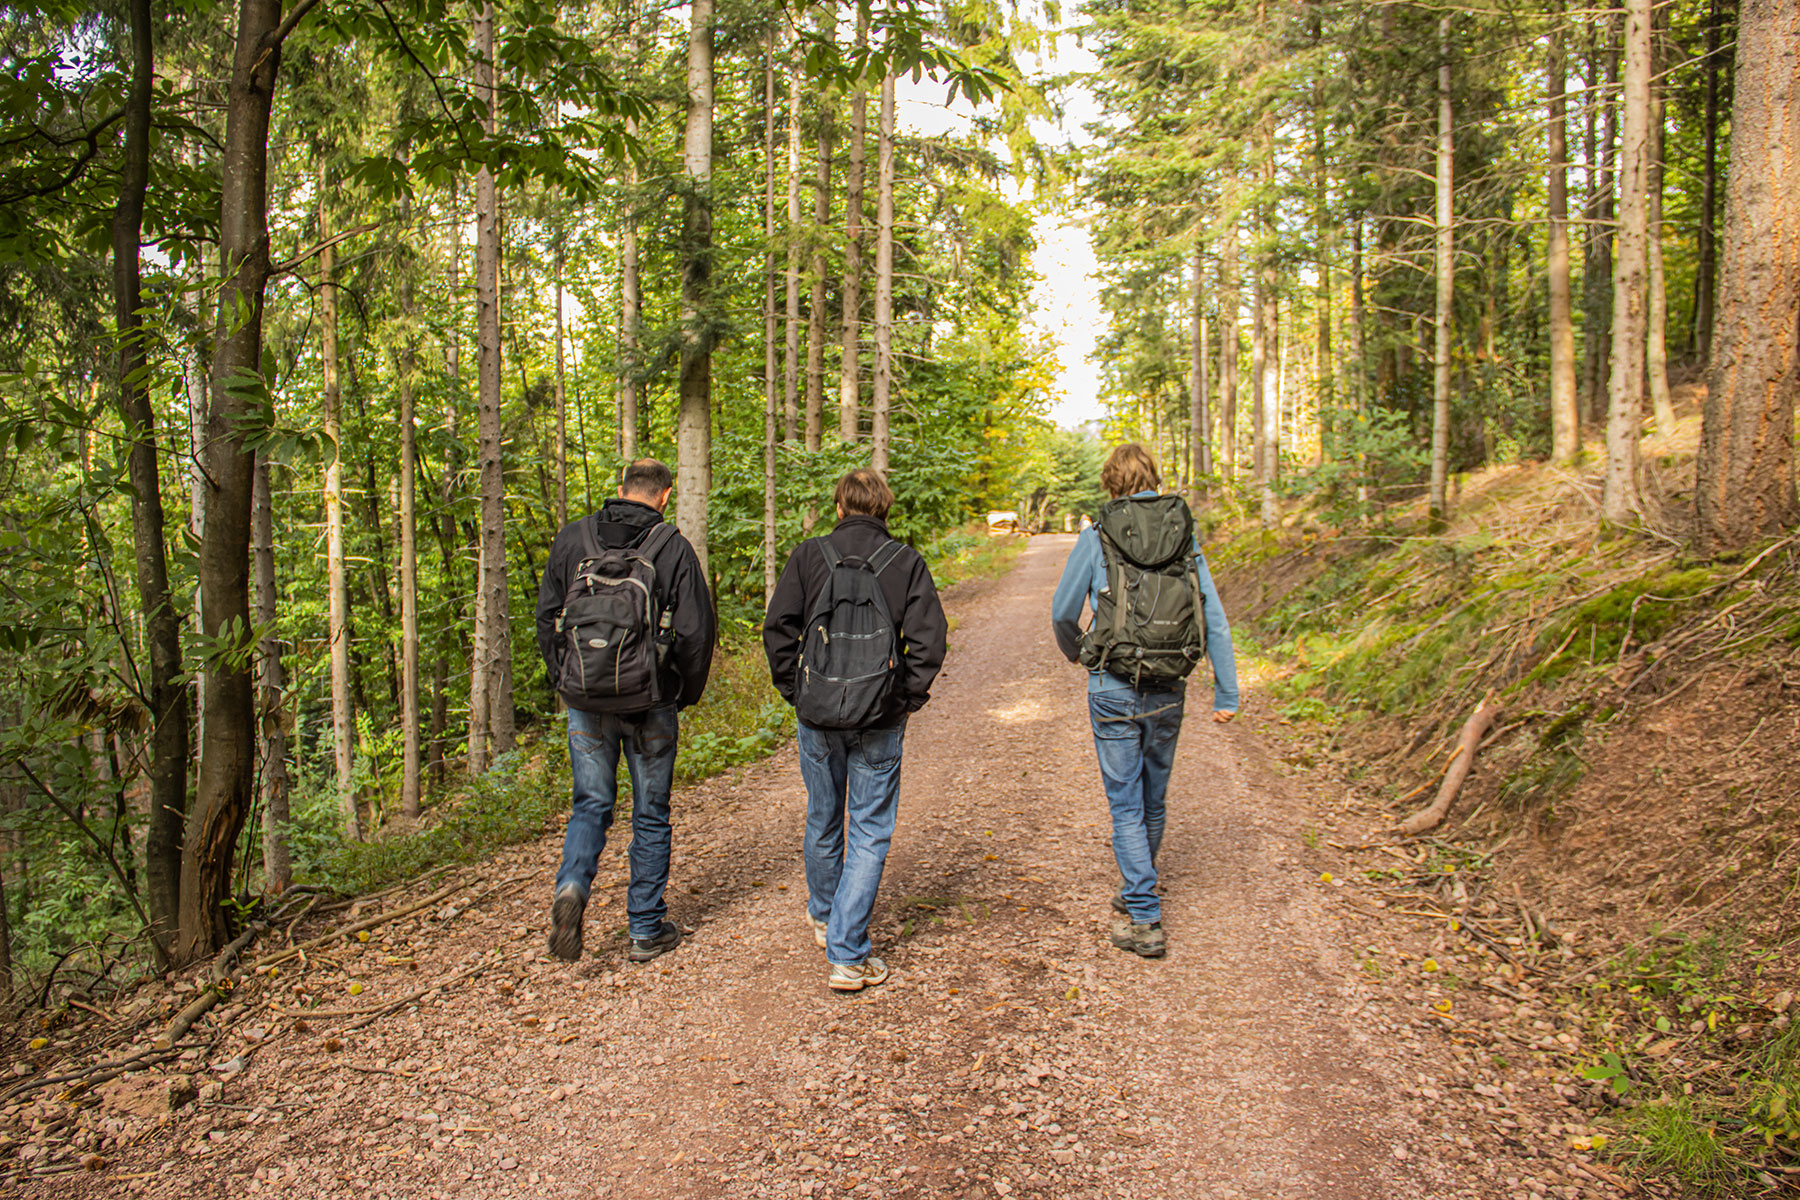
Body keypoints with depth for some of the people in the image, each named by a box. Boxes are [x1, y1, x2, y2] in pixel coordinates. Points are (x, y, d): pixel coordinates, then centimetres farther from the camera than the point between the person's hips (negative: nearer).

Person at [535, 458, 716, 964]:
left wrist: (563, 681, 16)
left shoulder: (571, 539, 4)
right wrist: (685, 693, 7)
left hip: (586, 699, 2)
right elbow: (697, 628, -6)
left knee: (590, 804, 15)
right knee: (651, 814, 10)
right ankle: (646, 930, 17)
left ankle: (571, 886, -10)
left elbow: (546, 616, 7)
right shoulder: (673, 547, -6)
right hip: (650, 702, -2)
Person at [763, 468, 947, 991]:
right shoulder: (907, 562, -2)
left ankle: (823, 915, 44)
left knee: (823, 821, 21)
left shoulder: (809, 556, 0)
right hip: (880, 721, -2)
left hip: (817, 715, 2)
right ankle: (847, 954, 3)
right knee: (870, 832, 6)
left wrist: (794, 691, 4)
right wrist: (908, 699, -1)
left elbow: (777, 628, -5)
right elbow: (929, 637, -9)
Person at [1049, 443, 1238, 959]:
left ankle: (1145, 921, 2)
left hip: (1114, 688, -3)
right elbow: (1214, 619, 2)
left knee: (1126, 805, 4)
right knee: (1154, 800, 19)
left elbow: (1062, 612, 4)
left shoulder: (1098, 536, -4)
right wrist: (1227, 693, 6)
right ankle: (1135, 892, 38)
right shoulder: (1185, 534, 3)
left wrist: (1074, 651, 25)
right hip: (1169, 690, 4)